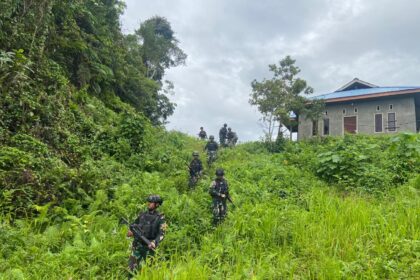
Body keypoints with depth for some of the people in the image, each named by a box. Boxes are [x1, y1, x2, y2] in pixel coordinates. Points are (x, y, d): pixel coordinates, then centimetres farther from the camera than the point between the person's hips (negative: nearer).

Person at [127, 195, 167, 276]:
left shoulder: (160, 218, -5)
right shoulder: (142, 215, 7)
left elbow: (161, 234, -12)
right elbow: (133, 225, 16)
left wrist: (154, 243, -29)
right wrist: (131, 231, -6)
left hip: (149, 247, -3)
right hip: (137, 245, 3)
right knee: (132, 268, 4)